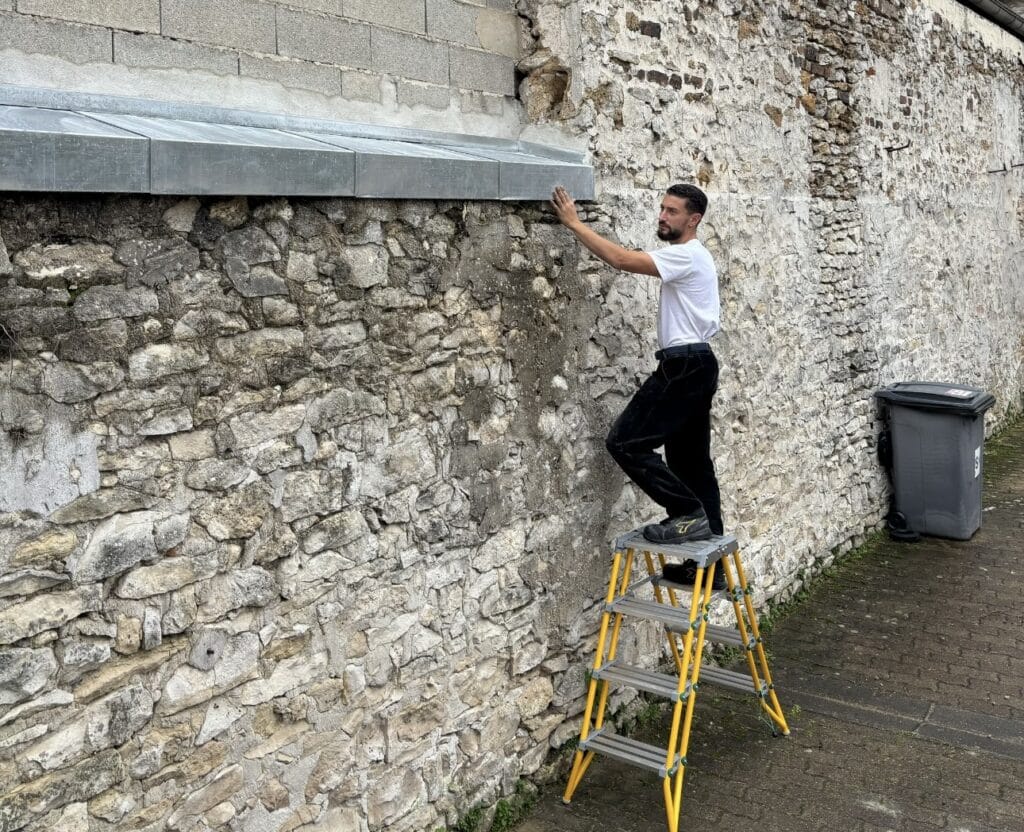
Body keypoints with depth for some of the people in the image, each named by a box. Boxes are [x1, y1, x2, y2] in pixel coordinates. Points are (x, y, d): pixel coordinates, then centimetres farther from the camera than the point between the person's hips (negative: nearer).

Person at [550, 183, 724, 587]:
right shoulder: (691, 257, 21)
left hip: (683, 365, -11)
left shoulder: (686, 255, -15)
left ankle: (688, 514, -11)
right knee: (692, 461, 12)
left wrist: (573, 222, -20)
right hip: (694, 364, 11)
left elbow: (621, 259, -23)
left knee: (626, 443, -13)